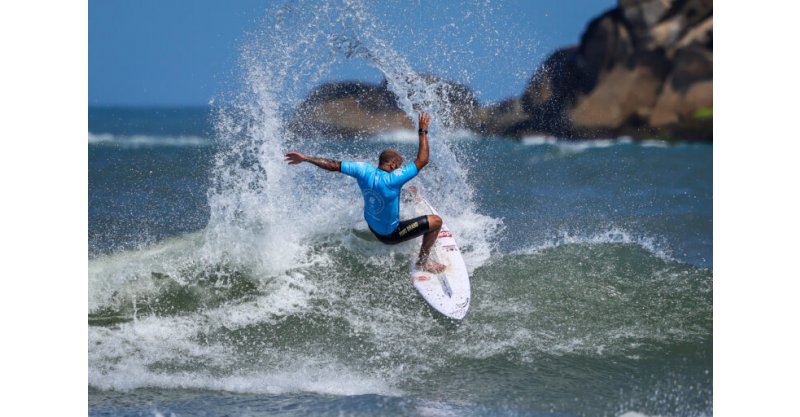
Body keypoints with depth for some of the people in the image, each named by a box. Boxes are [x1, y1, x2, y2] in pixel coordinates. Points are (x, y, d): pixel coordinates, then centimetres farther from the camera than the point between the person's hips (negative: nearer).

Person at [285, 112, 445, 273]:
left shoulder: (364, 170, -18)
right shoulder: (392, 180, -35)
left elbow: (334, 165, -11)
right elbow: (422, 160, -32)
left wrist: (306, 158, -1)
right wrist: (423, 131, -25)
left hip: (371, 224, 8)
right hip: (389, 234, -8)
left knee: (410, 191, 24)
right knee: (436, 221, -3)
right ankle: (424, 261, 11)